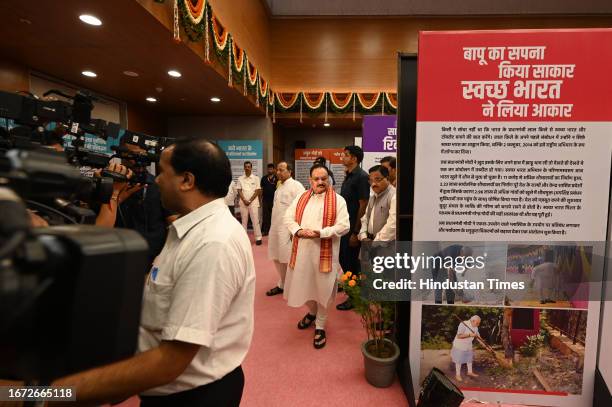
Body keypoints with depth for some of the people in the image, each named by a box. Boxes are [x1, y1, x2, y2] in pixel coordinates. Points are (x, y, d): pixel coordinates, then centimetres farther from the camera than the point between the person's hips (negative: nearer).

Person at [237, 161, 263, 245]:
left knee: (255, 220, -3)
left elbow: (257, 191, -4)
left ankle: (258, 237, 2)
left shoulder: (256, 178, 1)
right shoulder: (240, 178, 6)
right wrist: (244, 200, -10)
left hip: (253, 202, -2)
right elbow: (239, 191, 3)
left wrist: (250, 200, -10)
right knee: (244, 220, 8)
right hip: (243, 202, 2)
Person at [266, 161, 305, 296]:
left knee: (289, 259, 1)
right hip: (276, 228, 9)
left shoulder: (296, 186, -11)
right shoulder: (280, 186, 16)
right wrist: (274, 226, 17)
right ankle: (282, 284, 32)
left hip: (288, 229, -8)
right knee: (277, 257, 15)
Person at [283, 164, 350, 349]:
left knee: (322, 288, 6)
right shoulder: (301, 198, 7)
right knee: (304, 285, 17)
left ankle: (320, 327, 26)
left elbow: (344, 226, -12)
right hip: (302, 251, 4)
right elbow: (288, 217, 4)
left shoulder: (338, 200, -5)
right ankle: (312, 312, 47)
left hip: (325, 252, -4)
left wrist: (320, 233, -23)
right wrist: (298, 231, -16)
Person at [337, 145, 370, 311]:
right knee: (343, 258, 18)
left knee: (351, 261, 4)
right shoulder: (348, 176, 10)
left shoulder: (361, 177, -16)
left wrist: (356, 232, -18)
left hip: (353, 228, -8)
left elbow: (363, 205, -19)